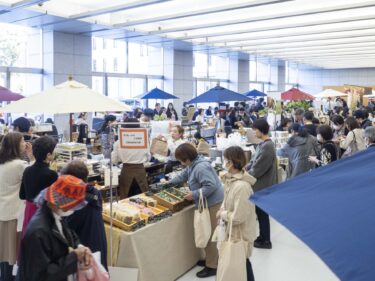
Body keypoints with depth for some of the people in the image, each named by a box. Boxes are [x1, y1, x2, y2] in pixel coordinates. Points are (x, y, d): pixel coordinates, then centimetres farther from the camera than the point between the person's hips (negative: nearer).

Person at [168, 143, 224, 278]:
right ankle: (211, 259, 34)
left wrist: (194, 194, -25)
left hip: (212, 203, -10)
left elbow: (211, 186, -31)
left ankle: (212, 266, 11)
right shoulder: (192, 165, 7)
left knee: (209, 234, -1)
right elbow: (183, 175, 24)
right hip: (207, 202, 10)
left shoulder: (201, 167, -26)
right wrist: (169, 183, 26)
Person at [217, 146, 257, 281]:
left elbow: (238, 217, -30)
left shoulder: (242, 186, -32)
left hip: (241, 232, -9)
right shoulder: (232, 178, -2)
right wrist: (222, 209, -4)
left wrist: (222, 214, -15)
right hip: (232, 229, 9)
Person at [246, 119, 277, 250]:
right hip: (261, 184, 9)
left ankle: (266, 241, 18)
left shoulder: (267, 147, -24)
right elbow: (254, 161, 14)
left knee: (262, 213, 4)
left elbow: (257, 169, -23)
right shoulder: (263, 144, 8)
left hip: (263, 185, -9)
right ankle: (263, 236, 33)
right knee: (260, 212, 19)